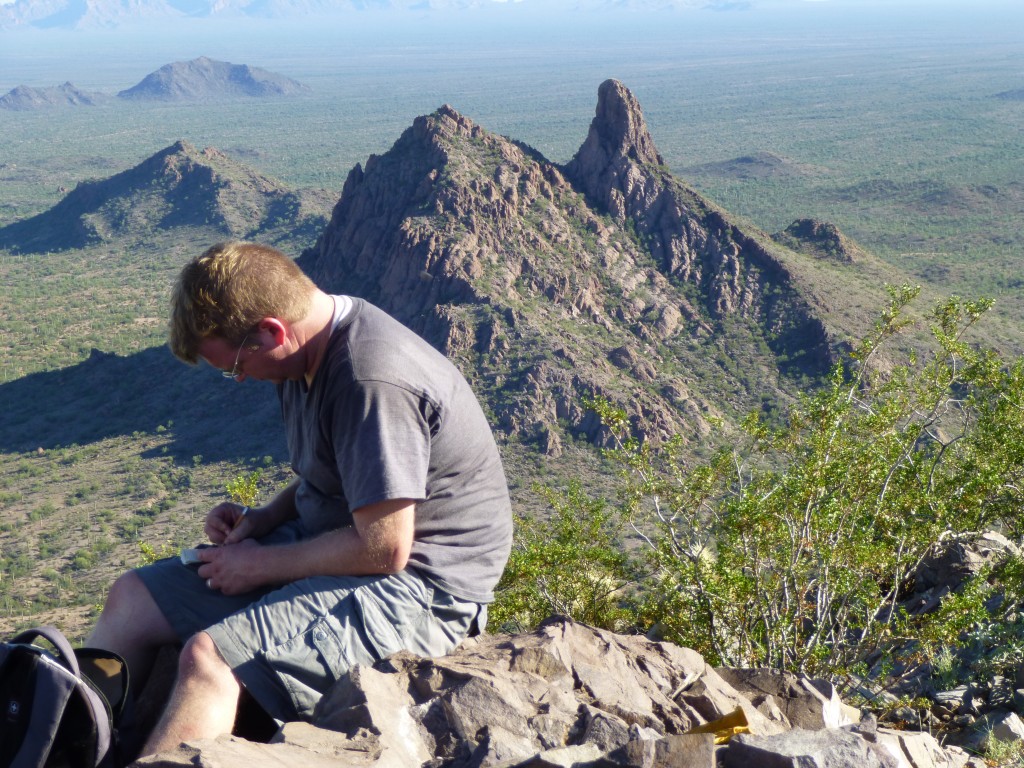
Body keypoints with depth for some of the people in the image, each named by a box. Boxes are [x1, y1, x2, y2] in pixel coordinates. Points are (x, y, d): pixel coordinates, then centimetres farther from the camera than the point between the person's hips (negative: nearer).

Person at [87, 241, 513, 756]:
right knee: (132, 599, 7)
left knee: (208, 657, -28)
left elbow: (384, 548, -25)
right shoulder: (312, 352, 4)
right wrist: (263, 519, 1)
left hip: (414, 586, -10)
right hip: (328, 544, 10)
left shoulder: (371, 381, -26)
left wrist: (262, 565, -12)